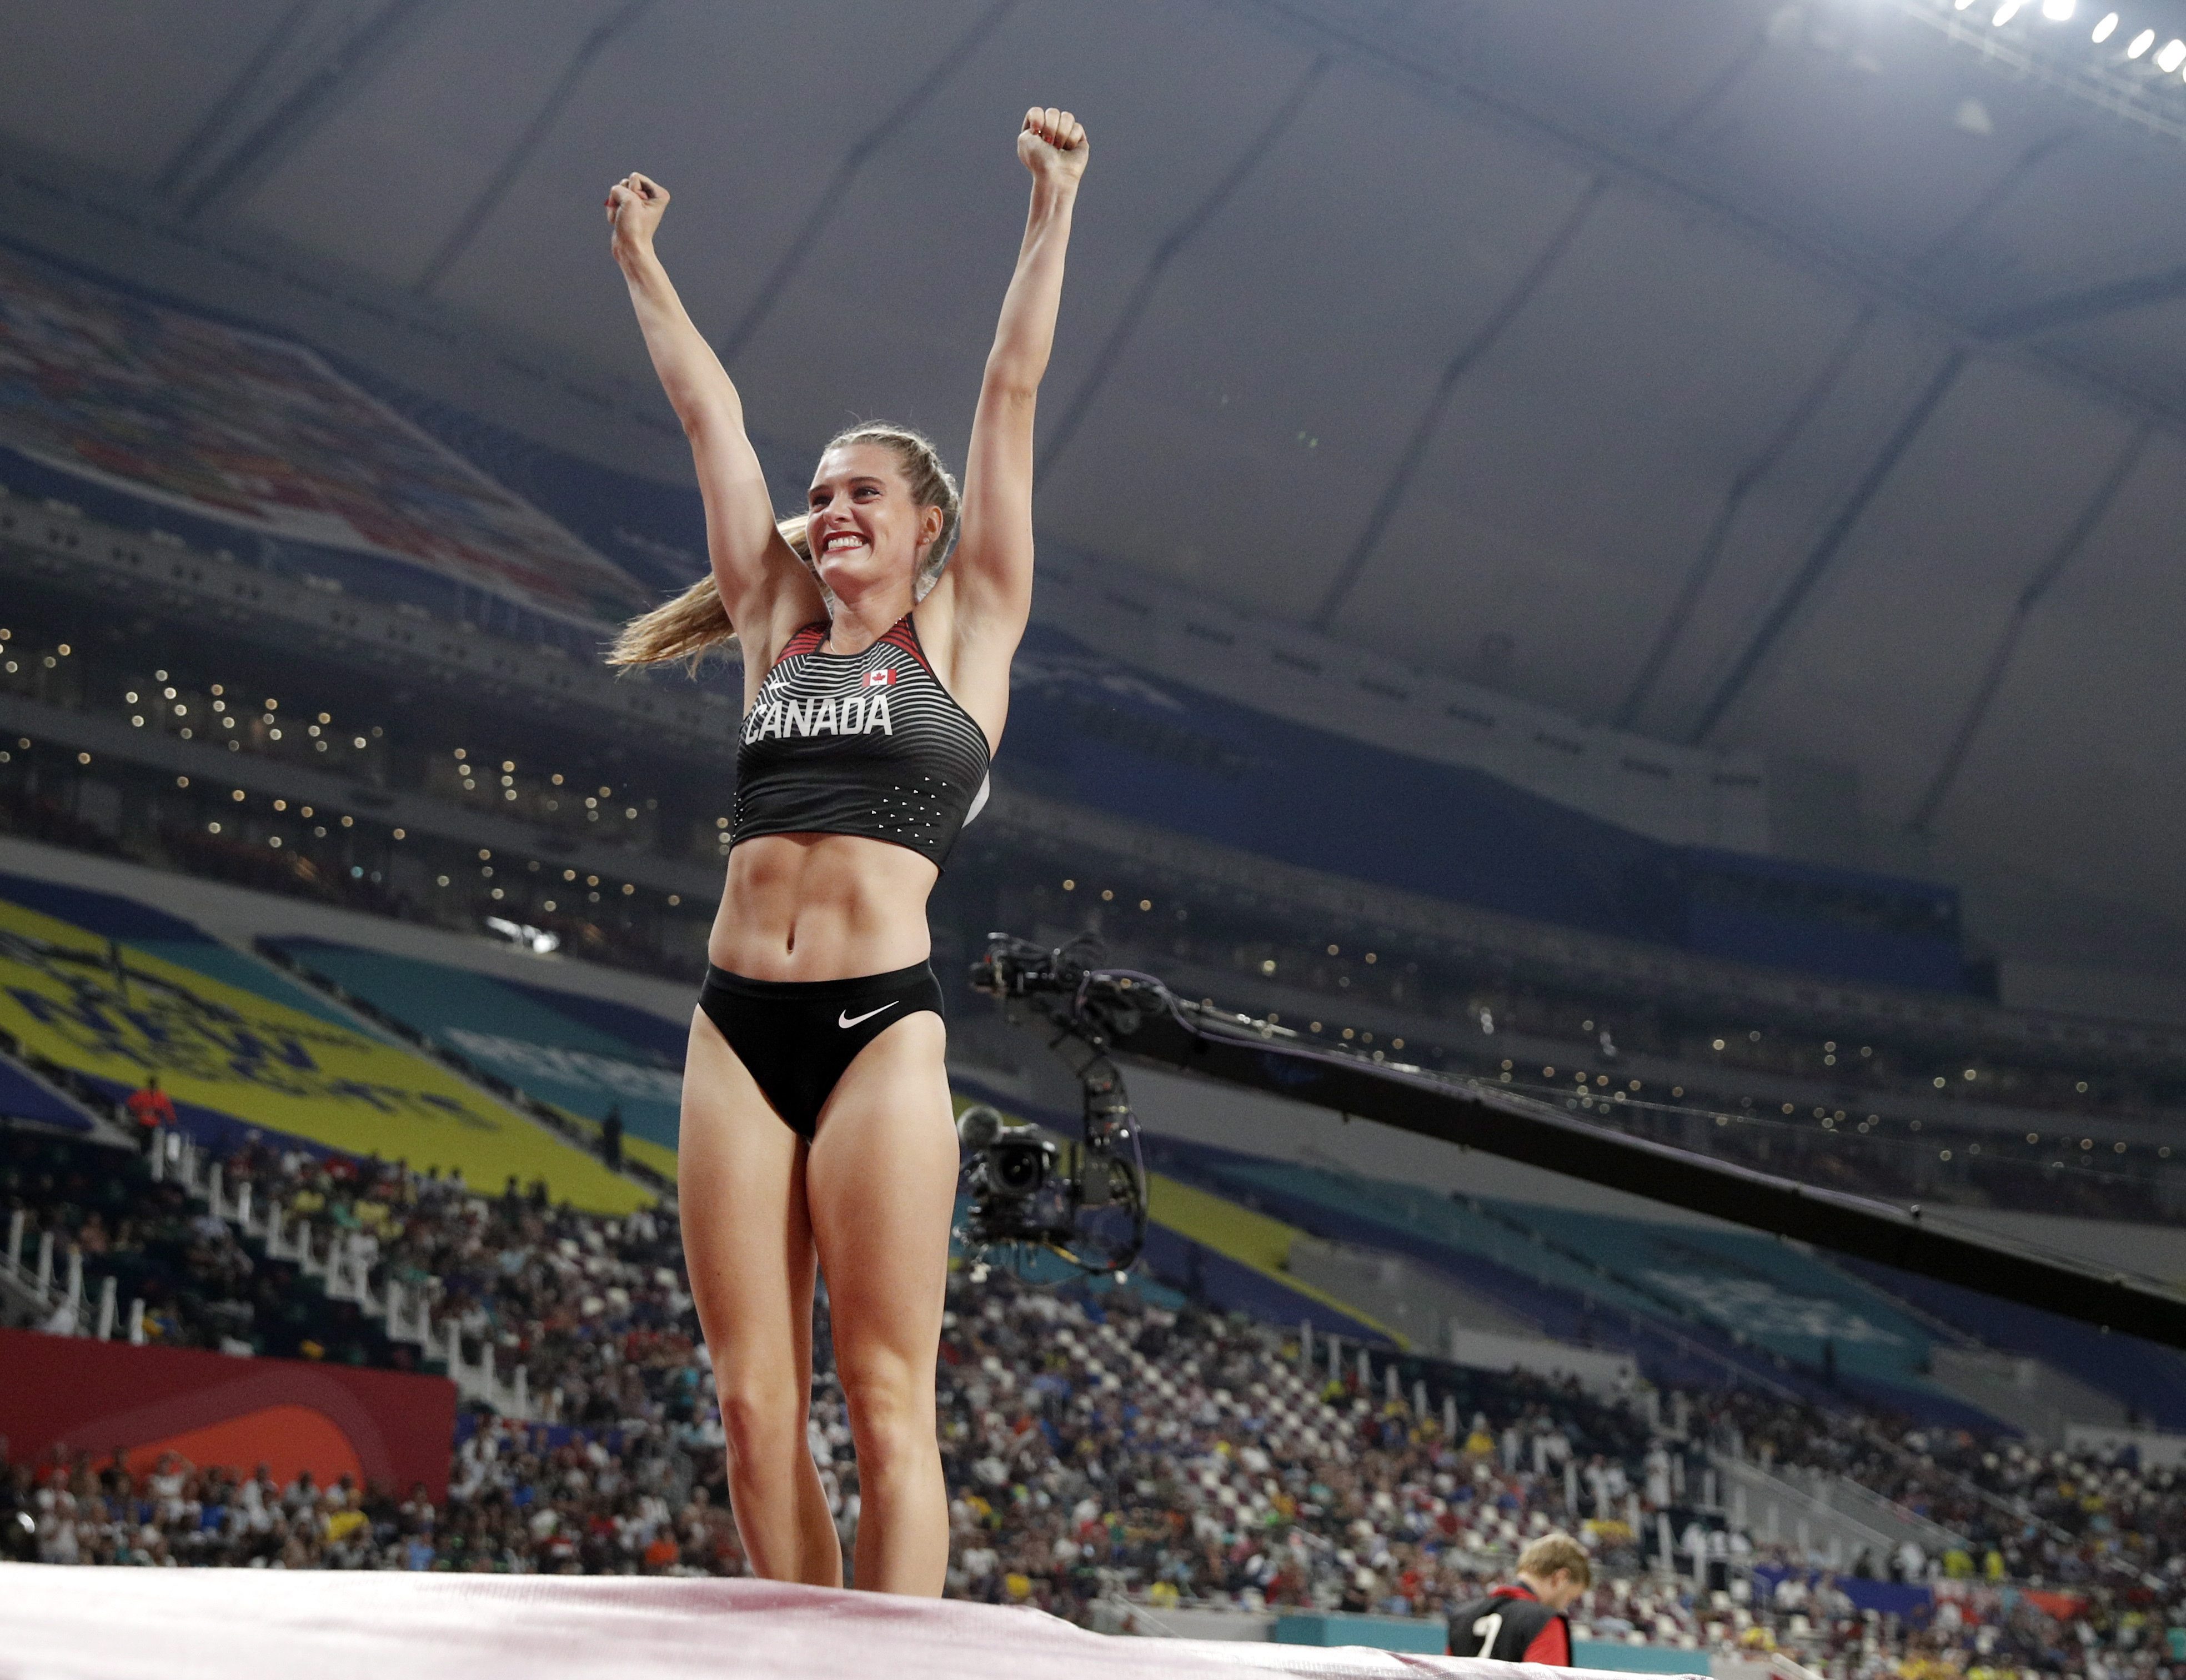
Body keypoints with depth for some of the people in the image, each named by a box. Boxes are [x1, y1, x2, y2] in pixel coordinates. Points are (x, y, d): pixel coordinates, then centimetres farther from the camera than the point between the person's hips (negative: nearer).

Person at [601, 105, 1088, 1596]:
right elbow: (711, 413, 24)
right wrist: (644, 265, 32)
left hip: (880, 1023, -4)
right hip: (737, 1025, 4)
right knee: (755, 1405, 1)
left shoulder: (964, 630, 9)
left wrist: (1051, 207, 9)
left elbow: (1013, 394, 9)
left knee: (886, 1404, -6)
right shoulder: (780, 627, 18)